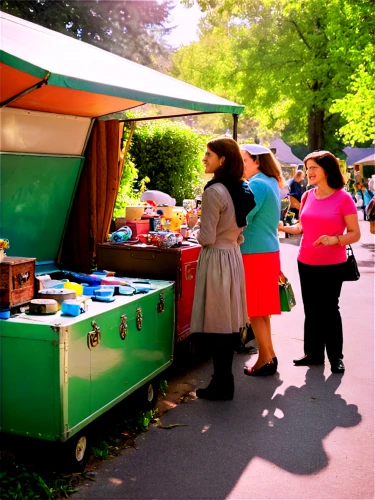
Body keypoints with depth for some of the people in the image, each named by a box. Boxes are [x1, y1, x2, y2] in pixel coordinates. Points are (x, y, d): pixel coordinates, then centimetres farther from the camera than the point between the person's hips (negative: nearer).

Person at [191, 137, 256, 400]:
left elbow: (206, 238, -17)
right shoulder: (243, 189, 8)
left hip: (216, 258, -9)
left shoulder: (214, 192, -17)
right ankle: (225, 380, 25)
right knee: (231, 322, 14)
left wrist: (196, 230, 2)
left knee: (217, 325, 0)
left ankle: (221, 385, 10)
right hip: (234, 256, 9)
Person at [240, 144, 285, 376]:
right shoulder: (271, 183, 14)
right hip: (268, 250, 9)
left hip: (255, 253, -9)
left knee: (255, 310, -1)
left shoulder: (257, 185, -15)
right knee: (261, 309, 16)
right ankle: (268, 356, 24)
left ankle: (266, 360, 6)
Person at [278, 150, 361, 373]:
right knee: (311, 309, 13)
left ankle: (336, 357, 19)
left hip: (332, 265, -5)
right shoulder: (308, 196, 4)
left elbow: (355, 234, -11)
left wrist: (334, 239, -27)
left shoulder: (343, 198, -12)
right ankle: (313, 353, 26)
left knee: (329, 309, 5)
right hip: (306, 263, 5)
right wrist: (282, 227, 0)